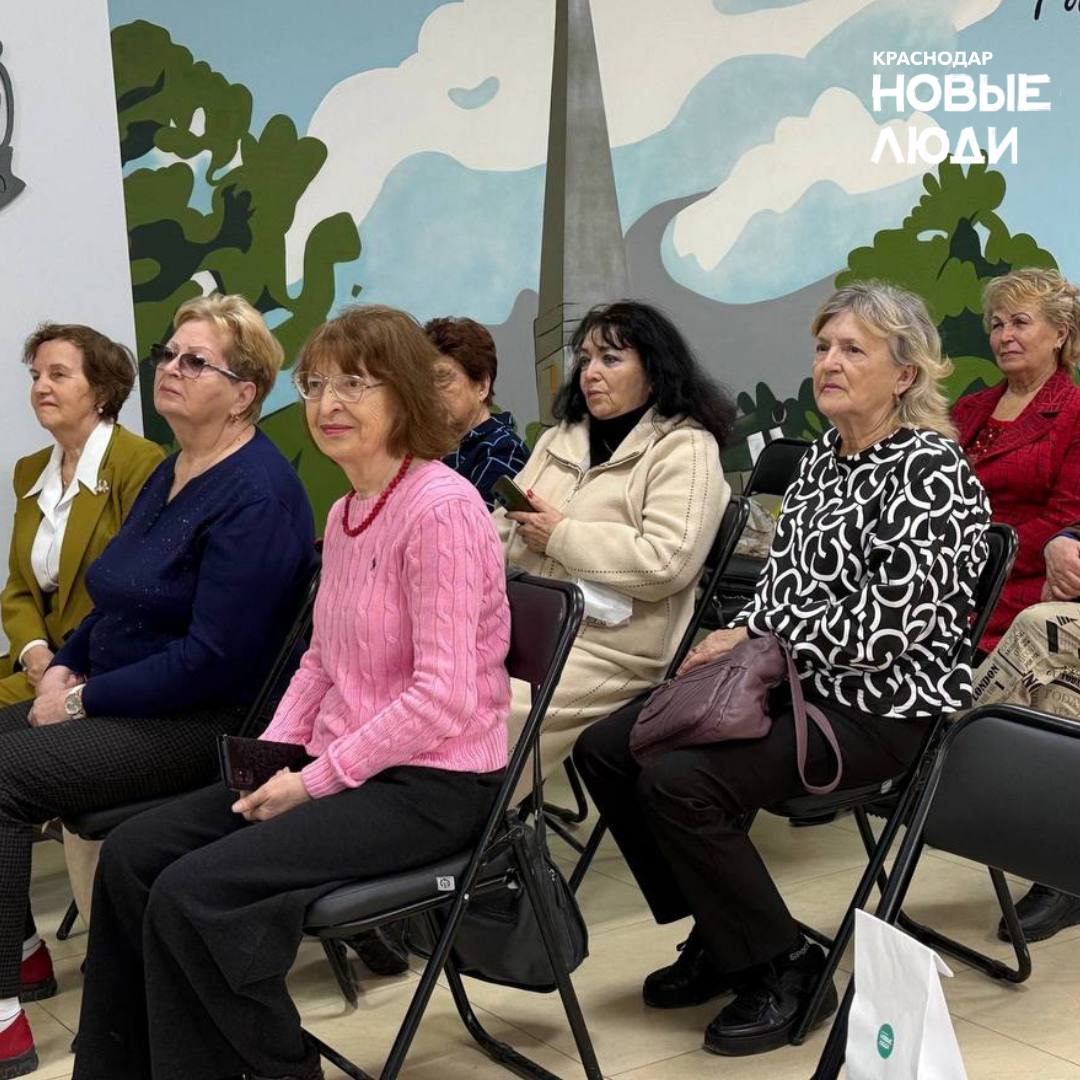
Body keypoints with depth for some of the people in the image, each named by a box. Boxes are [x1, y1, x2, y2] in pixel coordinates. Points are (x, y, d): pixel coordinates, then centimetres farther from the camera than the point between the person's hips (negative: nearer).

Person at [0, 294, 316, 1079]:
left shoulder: (256, 493, -18)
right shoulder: (170, 475, 12)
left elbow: (215, 659, -24)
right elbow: (123, 604, 22)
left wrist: (86, 700, -18)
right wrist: (66, 666, 3)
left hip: (206, 722, -10)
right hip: (120, 700, 10)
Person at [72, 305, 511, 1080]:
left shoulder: (441, 508, -18)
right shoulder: (345, 514, 11)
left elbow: (444, 697, -22)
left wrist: (315, 780, -17)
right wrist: (272, 749, 1)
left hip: (430, 784, -9)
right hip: (341, 767, 9)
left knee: (194, 894, -20)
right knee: (133, 855, 1)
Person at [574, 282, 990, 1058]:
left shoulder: (931, 472, -14)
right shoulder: (823, 458, 12)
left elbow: (886, 628, -21)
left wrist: (755, 641, -15)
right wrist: (735, 641, -5)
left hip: (879, 705, -9)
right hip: (793, 681, 9)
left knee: (678, 781, -26)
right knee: (606, 748, 0)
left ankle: (786, 967, -5)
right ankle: (720, 936, 14)